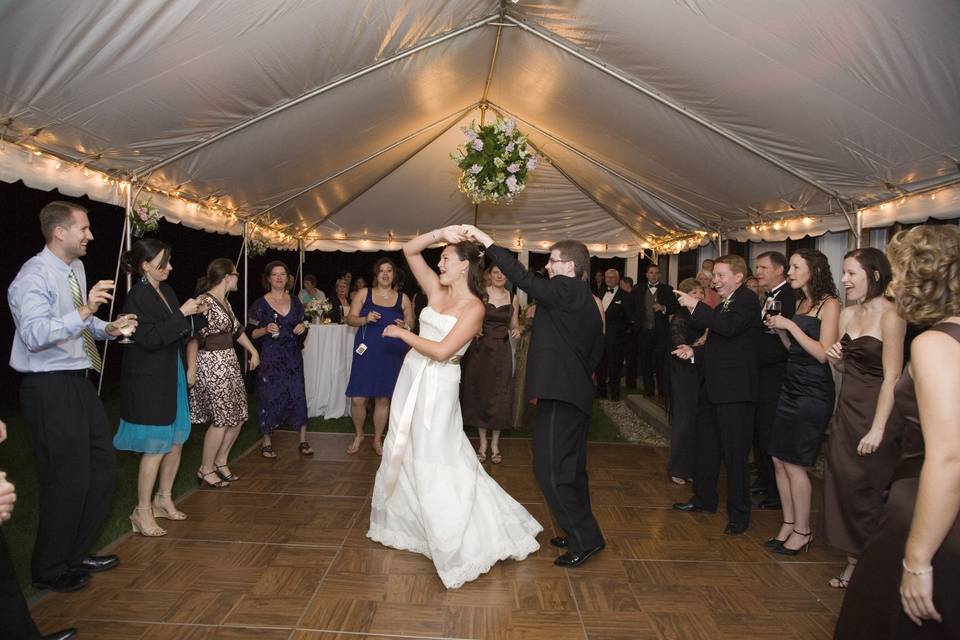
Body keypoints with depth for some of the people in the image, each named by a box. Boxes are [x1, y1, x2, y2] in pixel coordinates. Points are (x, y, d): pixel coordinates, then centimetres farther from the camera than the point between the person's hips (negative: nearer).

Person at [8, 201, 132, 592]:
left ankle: (77, 555, 33)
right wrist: (84, 311, -35)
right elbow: (34, 335, -28)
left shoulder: (75, 268, 11)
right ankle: (49, 571, 21)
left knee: (103, 466, 16)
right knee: (68, 479, -1)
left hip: (80, 383, 9)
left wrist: (106, 328, 3)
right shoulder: (34, 275, -15)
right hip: (50, 388, -9)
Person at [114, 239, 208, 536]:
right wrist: (182, 314, -21)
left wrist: (197, 315, 1)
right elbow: (150, 338, -22)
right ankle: (143, 512, 13)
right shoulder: (138, 295, -15)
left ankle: (164, 499, 30)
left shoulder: (166, 291, 10)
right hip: (149, 381, -8)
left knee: (176, 440, 14)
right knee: (156, 447, -2)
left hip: (171, 377, 8)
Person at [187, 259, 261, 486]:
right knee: (221, 419, -3)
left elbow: (237, 329, 24)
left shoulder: (225, 302, 12)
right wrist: (191, 369, -22)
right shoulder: (203, 301, -15)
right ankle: (206, 469, 13)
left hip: (229, 364, 9)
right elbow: (193, 337, -19)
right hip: (210, 366, -9)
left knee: (238, 417, 10)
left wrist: (252, 350, 23)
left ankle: (221, 462, 25)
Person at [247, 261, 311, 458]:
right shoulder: (260, 304, -3)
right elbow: (251, 334, -3)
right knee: (269, 397, 0)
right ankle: (267, 443, 15)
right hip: (270, 357, -3)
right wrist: (266, 329, -22)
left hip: (293, 356, 3)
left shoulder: (294, 301, 8)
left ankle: (303, 441, 11)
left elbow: (301, 324, 19)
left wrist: (303, 327, -3)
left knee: (298, 395, 1)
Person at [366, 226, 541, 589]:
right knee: (404, 453, 20)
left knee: (436, 462, -2)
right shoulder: (436, 289, 4)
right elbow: (409, 250, 5)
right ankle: (400, 519, 43)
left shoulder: (474, 307, -15)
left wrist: (403, 334, -11)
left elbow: (441, 351, -22)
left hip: (438, 385, -7)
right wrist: (440, 234, -7)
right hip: (412, 377, 7)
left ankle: (460, 548, 13)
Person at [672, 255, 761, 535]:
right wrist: (694, 351, 7)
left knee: (735, 453, -1)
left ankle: (739, 514, 11)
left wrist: (696, 305, -26)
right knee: (707, 446, 19)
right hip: (713, 387, 10)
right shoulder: (723, 305, 18)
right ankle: (704, 499, 34)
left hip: (734, 391, -10)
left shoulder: (747, 301, -12)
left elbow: (729, 326, -31)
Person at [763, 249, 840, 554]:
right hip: (791, 386, 8)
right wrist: (779, 328, 2)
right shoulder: (800, 303, 15)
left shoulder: (829, 304, -9)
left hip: (813, 391, -8)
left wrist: (790, 325, -15)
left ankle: (802, 532, 15)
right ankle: (788, 524, 23)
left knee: (794, 463, -1)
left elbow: (823, 353, -16)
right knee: (779, 460, 9)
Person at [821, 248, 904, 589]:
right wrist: (835, 359, -6)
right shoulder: (847, 314, 8)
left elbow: (891, 377, -18)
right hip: (846, 409, 7)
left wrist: (878, 429, -21)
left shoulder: (890, 315, -14)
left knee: (868, 493, 5)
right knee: (843, 486, 12)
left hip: (875, 412, -7)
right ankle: (853, 561, 27)